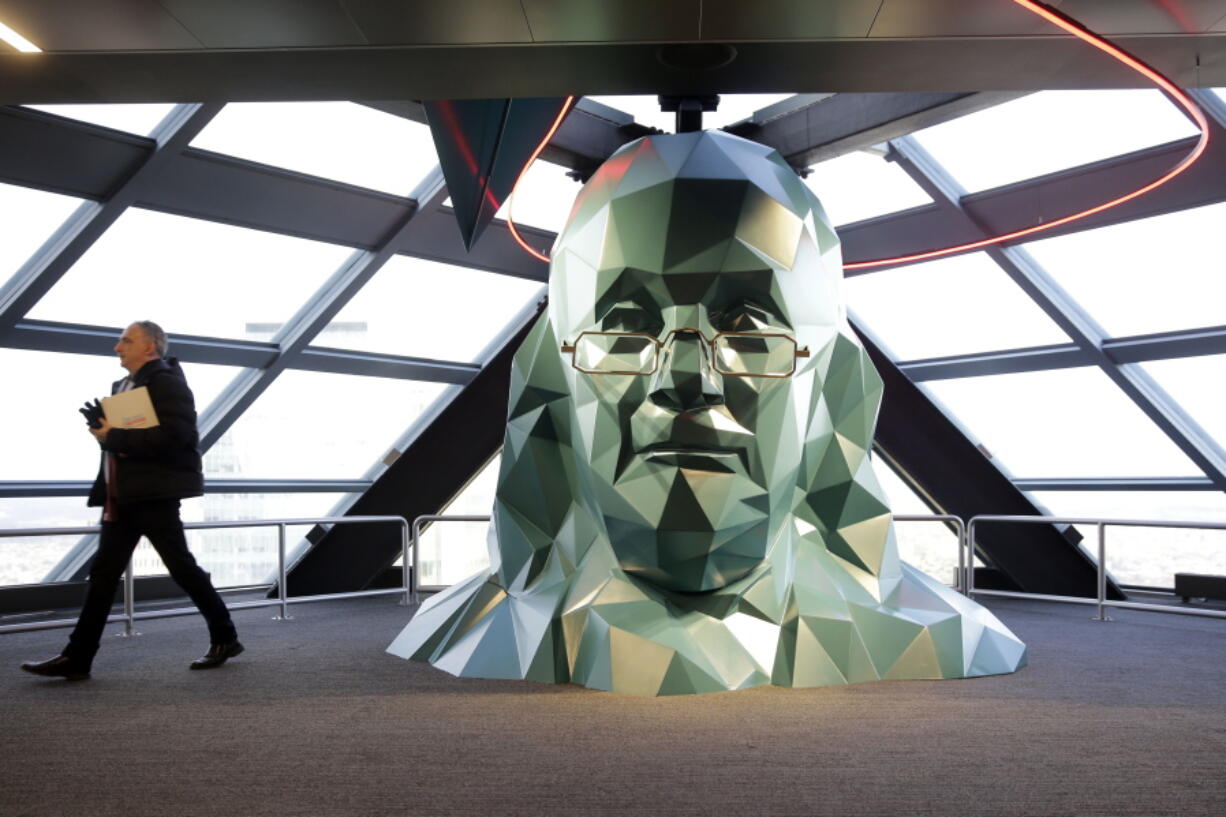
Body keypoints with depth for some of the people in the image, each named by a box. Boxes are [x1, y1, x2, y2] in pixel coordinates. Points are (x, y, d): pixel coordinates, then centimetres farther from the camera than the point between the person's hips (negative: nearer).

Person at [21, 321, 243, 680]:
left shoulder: (166, 381, -11)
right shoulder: (124, 385, 18)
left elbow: (173, 436, -23)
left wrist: (115, 437, -19)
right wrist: (103, 424, 2)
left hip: (154, 493, -9)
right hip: (123, 495, 9)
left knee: (182, 567, -1)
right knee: (103, 572, 6)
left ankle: (225, 638, 12)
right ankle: (76, 658, 10)